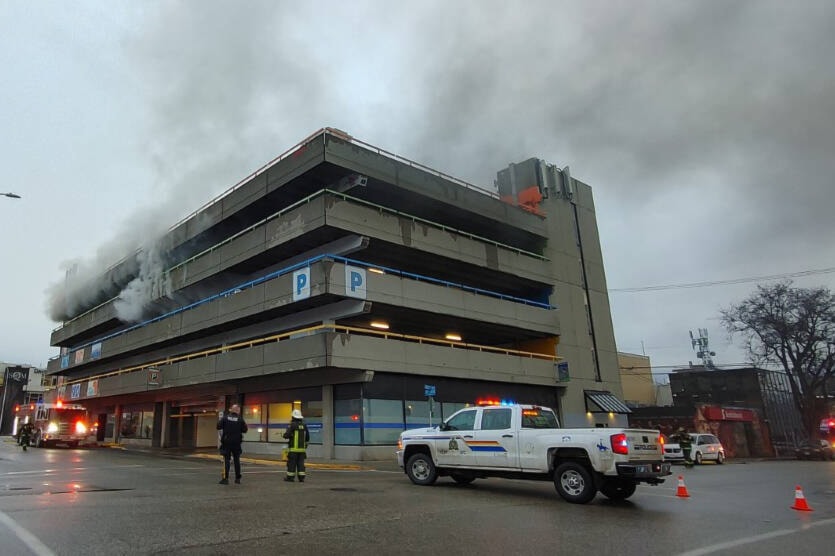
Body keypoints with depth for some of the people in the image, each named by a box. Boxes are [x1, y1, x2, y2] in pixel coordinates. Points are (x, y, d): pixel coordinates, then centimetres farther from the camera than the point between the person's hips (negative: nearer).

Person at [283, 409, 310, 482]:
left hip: (293, 448, -5)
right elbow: (307, 437, 13)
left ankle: (290, 477, 8)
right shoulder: (304, 425, 9)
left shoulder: (293, 425, -10)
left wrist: (285, 434, 10)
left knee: (292, 463, 3)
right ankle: (301, 477, 4)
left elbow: (286, 435, -13)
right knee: (301, 463, 7)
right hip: (302, 448, 5)